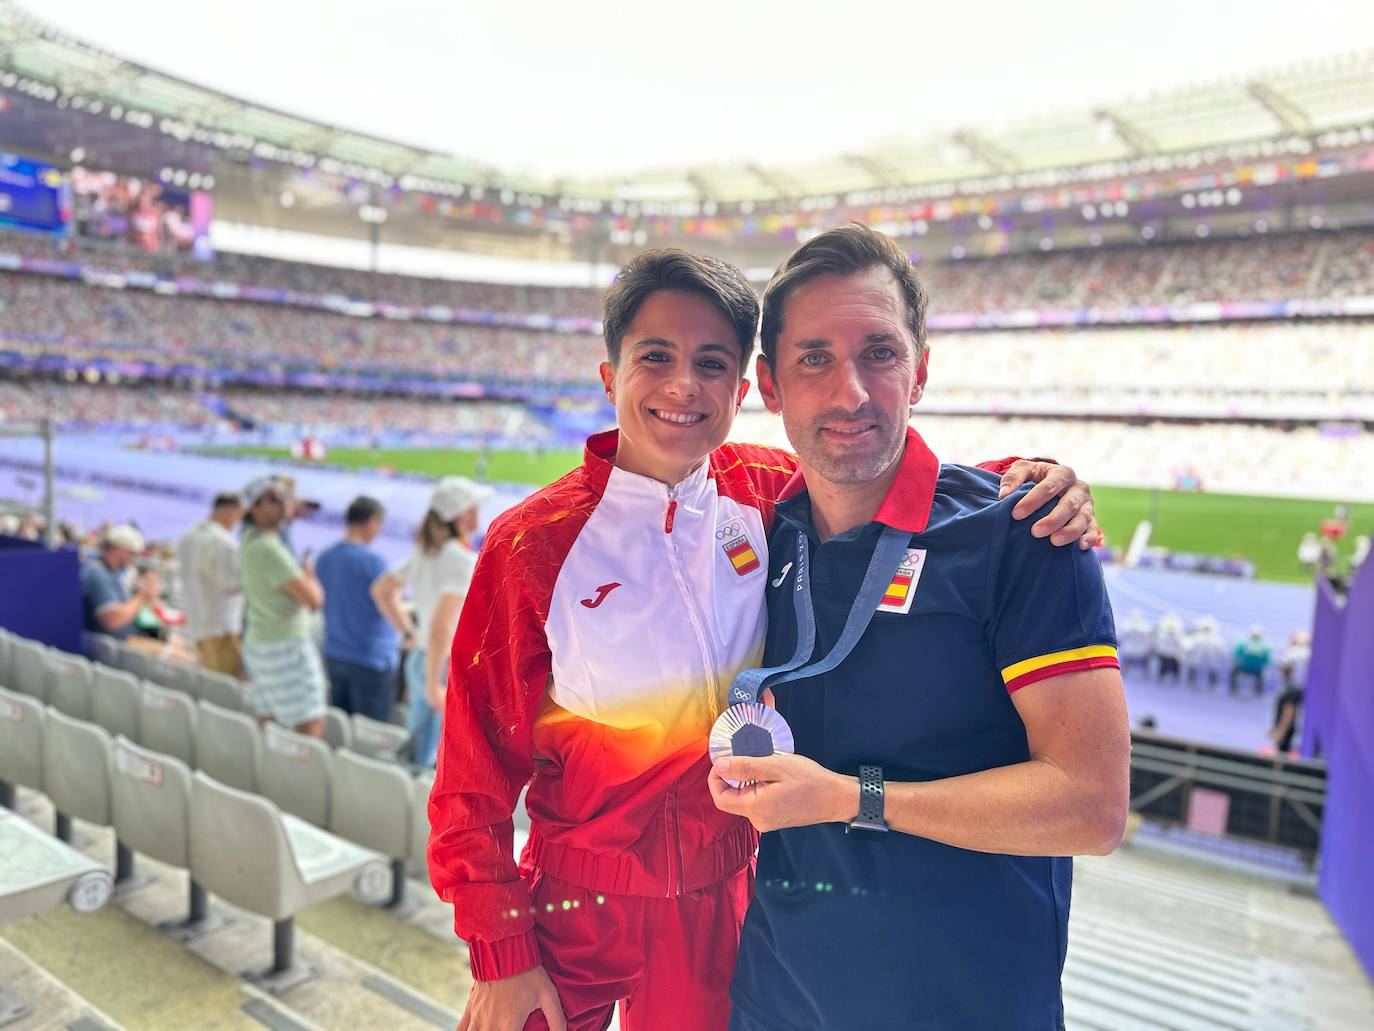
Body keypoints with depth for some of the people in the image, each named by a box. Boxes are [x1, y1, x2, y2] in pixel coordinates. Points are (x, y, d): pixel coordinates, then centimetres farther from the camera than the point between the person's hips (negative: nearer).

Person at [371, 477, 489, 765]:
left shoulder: (424, 552, 5)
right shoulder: (464, 561, -22)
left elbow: (381, 590, 17)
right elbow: (440, 627, -30)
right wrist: (433, 686, -22)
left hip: (419, 661, 8)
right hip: (448, 672, -8)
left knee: (415, 755, 20)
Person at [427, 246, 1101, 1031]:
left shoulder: (768, 490, -8)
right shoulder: (535, 543, -16)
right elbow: (478, 769, -10)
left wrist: (1027, 479, -16)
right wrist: (501, 955, -8)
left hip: (723, 899, 3)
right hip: (577, 906, -2)